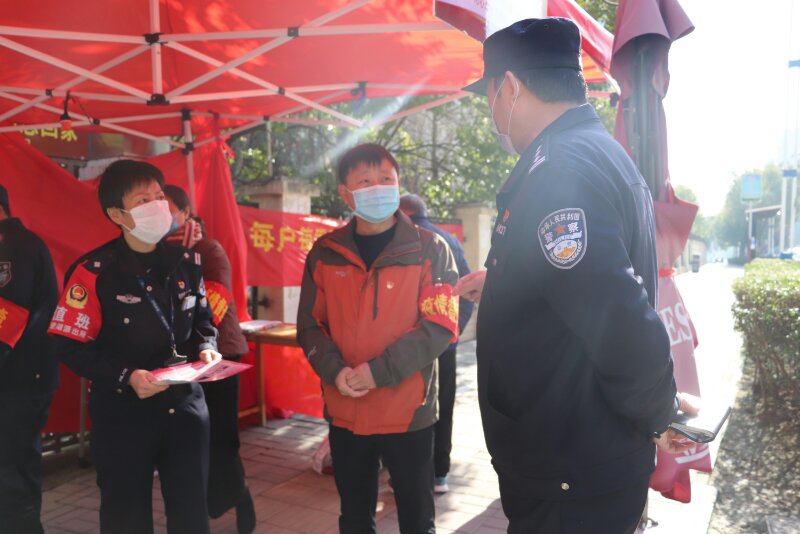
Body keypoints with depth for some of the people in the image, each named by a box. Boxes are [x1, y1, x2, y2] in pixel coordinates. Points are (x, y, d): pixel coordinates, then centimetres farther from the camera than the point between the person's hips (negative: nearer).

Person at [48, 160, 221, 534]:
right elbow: (70, 346, -12)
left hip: (186, 403, 4)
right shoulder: (93, 272, -14)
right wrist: (126, 377, -22)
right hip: (123, 412, -4)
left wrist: (206, 348, -7)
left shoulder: (186, 261, 2)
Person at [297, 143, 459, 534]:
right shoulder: (324, 253, 2)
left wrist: (379, 371, -19)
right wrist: (334, 370, -14)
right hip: (345, 411, 3)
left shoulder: (430, 249, -6)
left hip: (408, 411, -2)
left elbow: (441, 325, -12)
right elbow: (309, 325, 5)